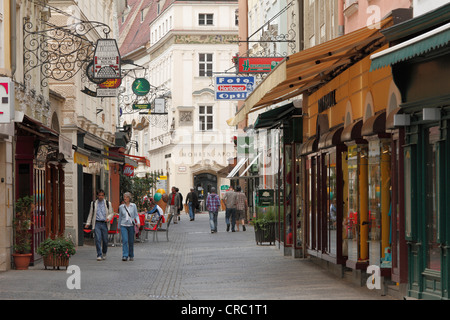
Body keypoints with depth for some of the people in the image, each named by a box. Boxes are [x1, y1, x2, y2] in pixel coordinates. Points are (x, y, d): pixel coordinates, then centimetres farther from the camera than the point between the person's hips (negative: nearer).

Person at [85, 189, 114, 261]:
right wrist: (88, 223, 11)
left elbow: (111, 213, 12)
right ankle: (99, 255, -10)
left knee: (105, 240, 3)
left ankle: (104, 253, 25)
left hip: (104, 223, 1)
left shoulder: (108, 203, 9)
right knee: (98, 239, -11)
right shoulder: (93, 203, 11)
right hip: (97, 223, 0)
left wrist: (108, 218, -8)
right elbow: (90, 214, 17)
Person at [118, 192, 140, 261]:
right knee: (125, 240, -14)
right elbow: (120, 217, 14)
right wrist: (119, 227, 18)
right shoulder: (121, 207, 5)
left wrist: (138, 222, -15)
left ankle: (131, 256, 24)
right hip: (123, 225, 0)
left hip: (131, 225, 0)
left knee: (131, 241, 7)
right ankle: (125, 256, -17)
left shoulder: (133, 206, 2)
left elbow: (136, 215, 3)